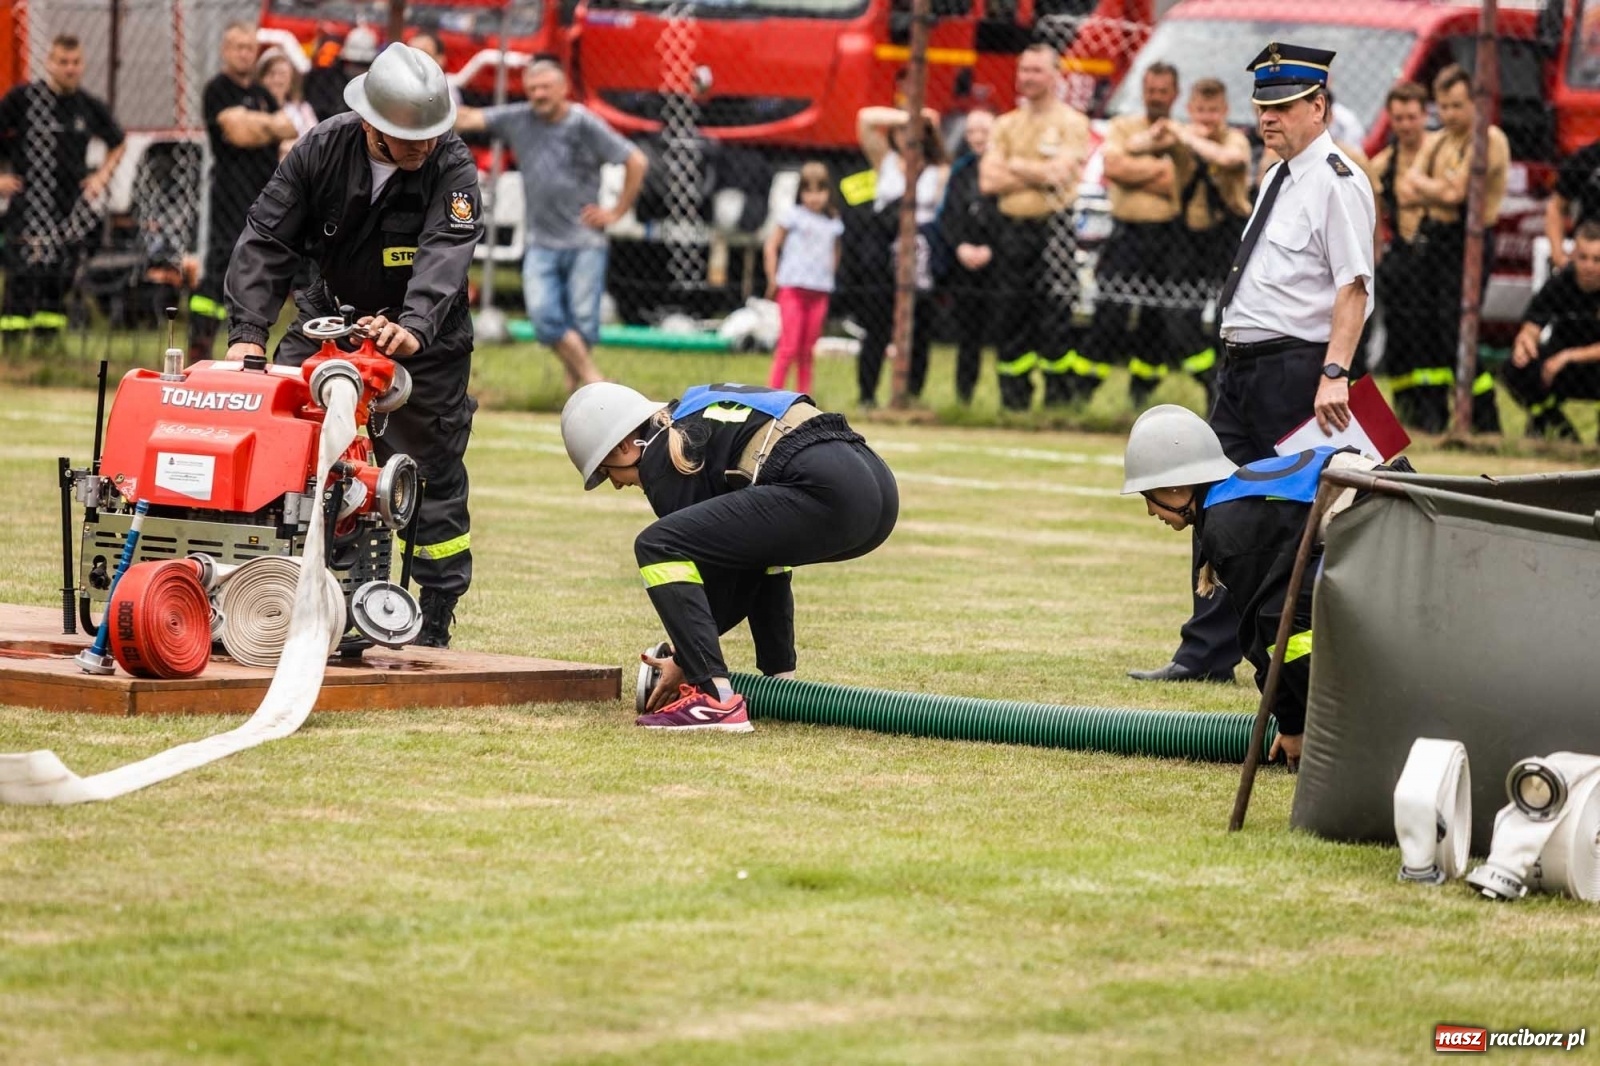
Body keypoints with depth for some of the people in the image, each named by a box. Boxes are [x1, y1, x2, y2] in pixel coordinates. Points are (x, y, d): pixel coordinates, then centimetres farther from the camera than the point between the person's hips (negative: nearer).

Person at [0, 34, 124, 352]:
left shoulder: (89, 107, 9)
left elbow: (116, 144, 25)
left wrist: (102, 175, 12)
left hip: (72, 204, 4)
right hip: (29, 203, -4)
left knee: (60, 278, 5)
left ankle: (48, 339, 14)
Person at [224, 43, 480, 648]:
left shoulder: (453, 170, -20)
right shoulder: (321, 152, -14)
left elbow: (445, 257, -35)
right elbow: (266, 241, -14)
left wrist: (414, 328, -53)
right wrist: (247, 333, -26)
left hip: (424, 338, -2)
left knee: (433, 481, 1)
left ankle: (434, 630, 10)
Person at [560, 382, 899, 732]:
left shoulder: (662, 457, 4)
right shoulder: (696, 419, 31)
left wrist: (684, 662, 17)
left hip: (823, 493, -10)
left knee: (656, 547, -7)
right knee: (752, 547, 38)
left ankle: (716, 698, -14)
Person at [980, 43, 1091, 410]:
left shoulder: (1071, 123, 2)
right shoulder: (1006, 125, 16)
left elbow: (1061, 173, -12)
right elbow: (988, 181, 4)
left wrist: (1015, 166, 0)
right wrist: (1038, 175, -4)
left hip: (1053, 225, -5)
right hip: (1012, 228, 5)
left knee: (1055, 315, -7)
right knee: (1010, 315, 5)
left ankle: (1059, 396, -4)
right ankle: (1013, 402, 11)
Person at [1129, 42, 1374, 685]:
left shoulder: (1338, 183, -11)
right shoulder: (1275, 179, 17)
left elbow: (1354, 286, -19)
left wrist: (1333, 374, -27)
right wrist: (1237, 356, 17)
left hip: (1297, 367, -9)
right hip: (1240, 365, 9)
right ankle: (1207, 655, 10)